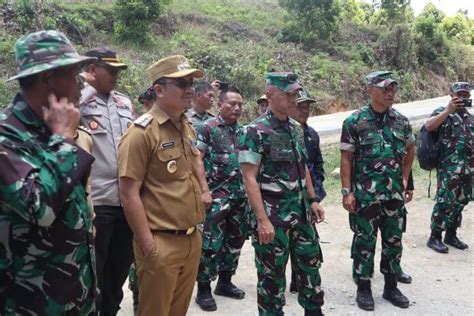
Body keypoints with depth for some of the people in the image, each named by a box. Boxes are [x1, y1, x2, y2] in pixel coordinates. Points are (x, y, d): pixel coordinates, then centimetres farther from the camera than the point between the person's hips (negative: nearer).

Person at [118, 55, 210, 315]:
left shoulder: (188, 127, 9)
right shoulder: (141, 132, -16)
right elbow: (129, 194, -18)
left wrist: (204, 190, 15)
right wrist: (148, 245, -19)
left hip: (192, 240, 8)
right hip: (161, 243, -7)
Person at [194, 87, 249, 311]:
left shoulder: (242, 130, 12)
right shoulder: (206, 128, -8)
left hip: (240, 195, 7)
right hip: (216, 195, -7)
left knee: (235, 240, 14)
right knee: (211, 243, -3)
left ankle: (225, 282, 29)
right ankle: (203, 290, 10)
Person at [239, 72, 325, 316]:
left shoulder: (296, 129, 9)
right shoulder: (255, 132, -14)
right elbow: (249, 178, -19)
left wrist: (312, 200, 14)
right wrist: (262, 220, -23)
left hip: (301, 212, 8)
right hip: (273, 215, -7)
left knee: (310, 263, 18)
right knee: (272, 273, 6)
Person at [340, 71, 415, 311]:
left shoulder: (401, 121, 5)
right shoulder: (354, 122, -9)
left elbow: (410, 150, 20)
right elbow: (346, 158, -9)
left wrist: (404, 178, 14)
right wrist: (347, 191, -13)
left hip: (395, 194, 5)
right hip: (365, 194, -4)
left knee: (394, 240, 13)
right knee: (365, 241, 5)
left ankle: (391, 287, 29)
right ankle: (363, 288, 20)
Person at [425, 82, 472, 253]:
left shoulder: (469, 117, 17)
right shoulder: (443, 112, -2)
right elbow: (429, 126, -21)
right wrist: (448, 110, -24)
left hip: (468, 168, 7)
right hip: (449, 167, -7)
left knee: (460, 202, 11)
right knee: (445, 202, -8)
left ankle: (451, 235, 23)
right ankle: (435, 237, 0)